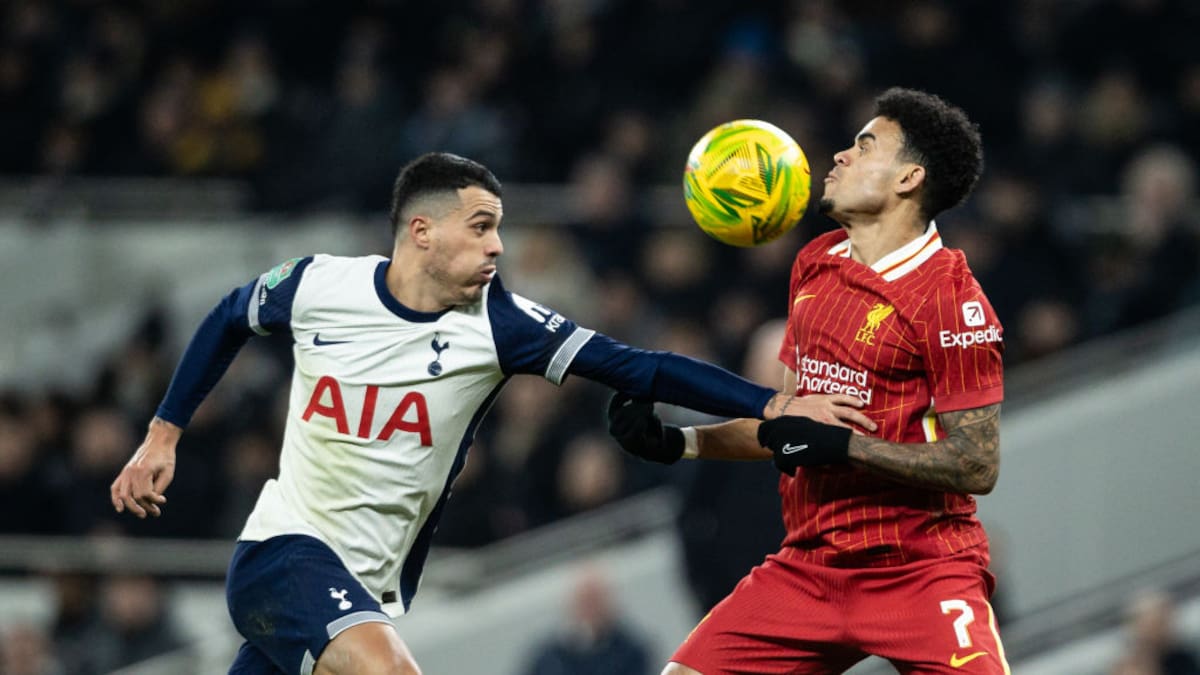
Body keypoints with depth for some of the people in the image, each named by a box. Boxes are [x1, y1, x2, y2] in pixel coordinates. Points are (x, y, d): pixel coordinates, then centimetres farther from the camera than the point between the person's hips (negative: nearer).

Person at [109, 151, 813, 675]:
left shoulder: (495, 323, -9)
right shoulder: (319, 286, -8)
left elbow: (636, 367, -16)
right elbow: (229, 320, 14)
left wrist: (770, 405, -26)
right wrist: (163, 435, 16)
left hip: (373, 590, 3)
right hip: (285, 550, -3)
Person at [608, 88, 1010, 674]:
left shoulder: (948, 297, -12)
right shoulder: (815, 264, 12)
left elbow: (977, 466, -16)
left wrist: (842, 446, -19)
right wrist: (675, 443, 12)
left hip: (918, 574, -7)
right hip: (806, 567, 7)